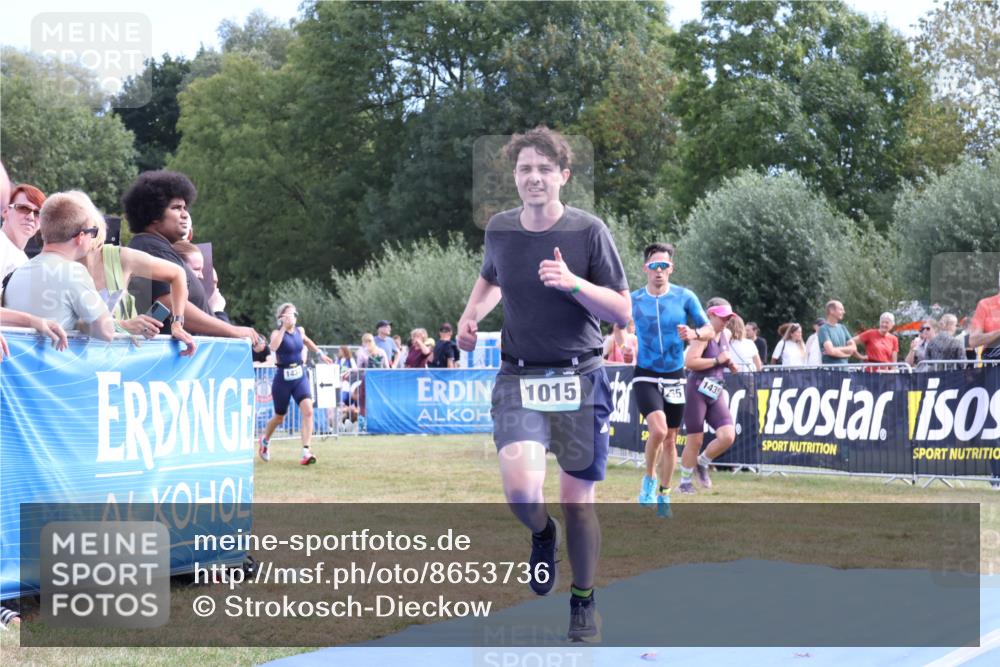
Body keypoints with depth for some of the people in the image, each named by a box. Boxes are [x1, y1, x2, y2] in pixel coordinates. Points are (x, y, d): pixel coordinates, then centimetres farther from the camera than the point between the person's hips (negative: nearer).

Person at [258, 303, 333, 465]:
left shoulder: (300, 331, 4)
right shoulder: (277, 333, -11)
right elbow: (273, 347, -35)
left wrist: (320, 354, 28)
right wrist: (284, 327, -32)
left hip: (300, 377, 4)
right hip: (282, 379, -4)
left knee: (308, 411, -18)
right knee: (279, 417, 12)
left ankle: (306, 452, -19)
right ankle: (265, 441, 43)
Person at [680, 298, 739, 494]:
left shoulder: (725, 335, 10)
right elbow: (689, 362, -26)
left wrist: (729, 364, 6)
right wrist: (717, 361, -22)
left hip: (716, 392, 7)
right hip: (697, 390, -7)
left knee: (728, 436, -8)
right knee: (695, 440, 0)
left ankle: (702, 464, 18)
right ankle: (684, 482, 17)